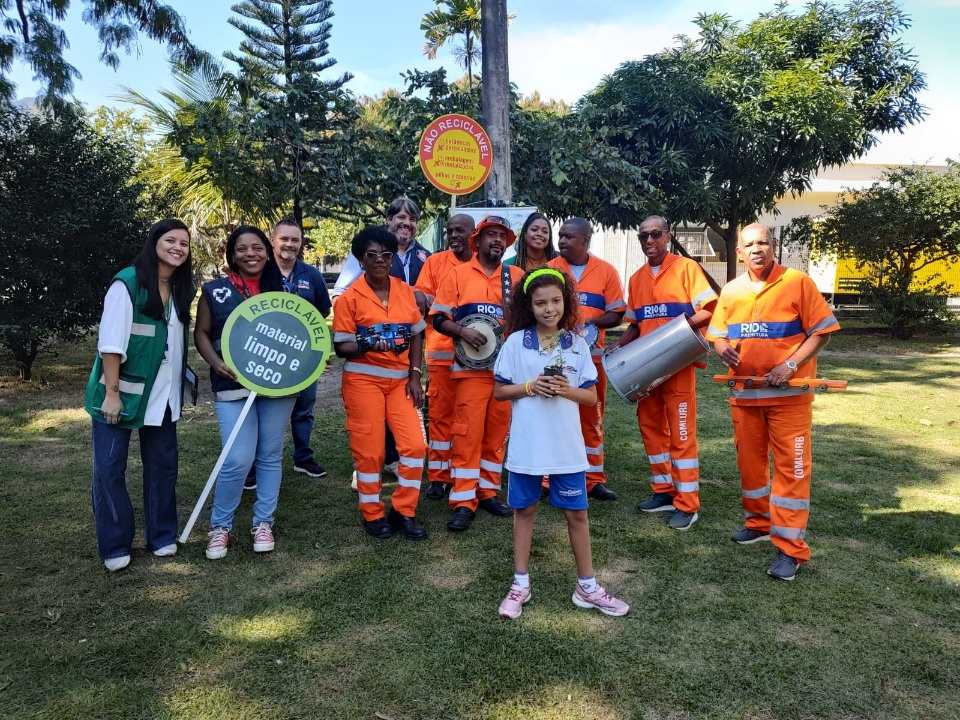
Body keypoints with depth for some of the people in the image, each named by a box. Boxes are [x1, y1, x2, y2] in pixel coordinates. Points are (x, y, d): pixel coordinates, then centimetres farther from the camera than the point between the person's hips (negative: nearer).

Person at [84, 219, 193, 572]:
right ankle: (114, 546, 15)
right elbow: (111, 341, -15)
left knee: (163, 463, 10)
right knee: (109, 467, 1)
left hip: (162, 394, 6)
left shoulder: (180, 289, 8)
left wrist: (181, 382, 8)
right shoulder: (128, 282, -12)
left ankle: (161, 535, 24)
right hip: (121, 390, -6)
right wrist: (112, 392, -18)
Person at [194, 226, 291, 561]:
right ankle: (220, 525, 13)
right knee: (238, 460, -9)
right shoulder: (215, 291, 3)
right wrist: (217, 363, -12)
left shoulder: (280, 290, 8)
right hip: (234, 386, -2)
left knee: (270, 456, 9)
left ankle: (263, 522, 24)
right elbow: (201, 333, 5)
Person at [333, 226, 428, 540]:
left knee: (415, 444, -3)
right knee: (369, 450, 1)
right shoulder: (350, 298, -6)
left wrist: (415, 376, 2)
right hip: (363, 380, -3)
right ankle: (373, 515, 20)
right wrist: (367, 345, -26)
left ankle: (404, 512, 14)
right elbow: (341, 347, -6)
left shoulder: (405, 291, 6)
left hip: (400, 380, 4)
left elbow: (416, 336, 10)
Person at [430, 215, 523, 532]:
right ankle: (463, 502, 2)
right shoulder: (458, 274, 2)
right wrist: (462, 331, -18)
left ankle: (488, 491, 24)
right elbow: (438, 317, 0)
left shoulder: (517, 276, 10)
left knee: (497, 432, 10)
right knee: (467, 434, -5)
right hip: (473, 367, -3)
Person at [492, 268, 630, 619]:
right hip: (526, 445, -1)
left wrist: (567, 390, -16)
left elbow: (591, 396, 3)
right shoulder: (516, 342, -4)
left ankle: (587, 586, 25)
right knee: (524, 511, 12)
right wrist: (529, 387, -16)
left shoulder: (578, 344, 0)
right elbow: (499, 391, 0)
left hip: (567, 446, 1)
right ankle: (520, 583, 27)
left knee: (577, 514, 10)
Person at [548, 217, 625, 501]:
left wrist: (590, 322, -17)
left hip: (591, 353, 1)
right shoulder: (548, 270, 3)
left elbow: (616, 315, 1)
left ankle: (594, 480, 17)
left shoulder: (606, 271, 3)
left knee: (592, 417, 8)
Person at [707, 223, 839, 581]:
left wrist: (790, 365, -18)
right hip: (744, 393, 5)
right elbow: (717, 334, 14)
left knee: (791, 467, -2)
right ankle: (758, 522, 34)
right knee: (749, 461, 14)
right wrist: (723, 349, -9)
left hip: (789, 394, -4)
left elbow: (821, 331, -7)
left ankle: (790, 548, 4)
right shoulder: (730, 291, 7)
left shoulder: (797, 282, -6)